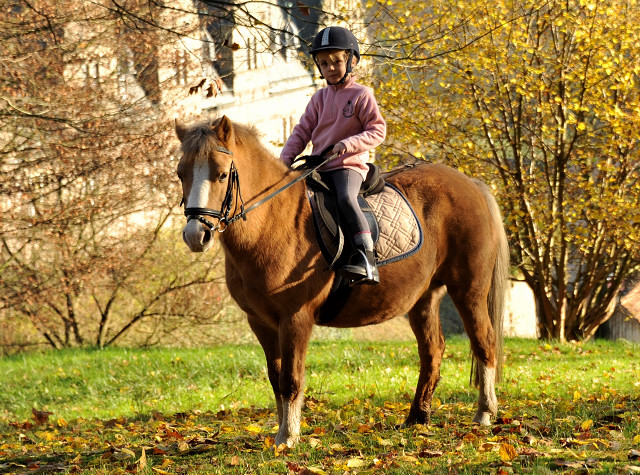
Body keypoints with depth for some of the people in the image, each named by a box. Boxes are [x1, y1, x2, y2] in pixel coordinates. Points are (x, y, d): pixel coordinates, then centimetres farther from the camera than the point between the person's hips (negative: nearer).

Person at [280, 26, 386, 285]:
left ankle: (366, 259, -36)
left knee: (346, 199, -33)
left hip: (349, 166, -7)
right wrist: (286, 157, -2)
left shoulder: (361, 95, -2)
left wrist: (348, 144, -21)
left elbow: (377, 130, -6)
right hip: (319, 168, 7)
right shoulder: (320, 98, 15)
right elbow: (303, 130, 14)